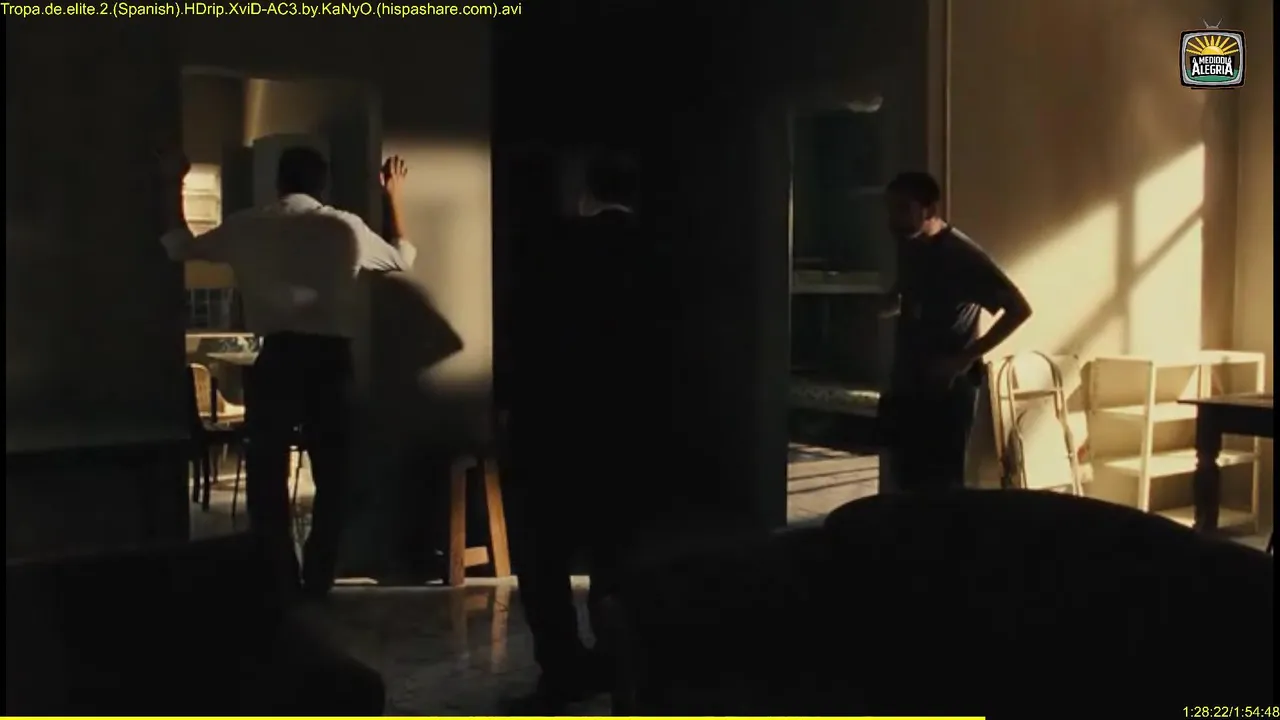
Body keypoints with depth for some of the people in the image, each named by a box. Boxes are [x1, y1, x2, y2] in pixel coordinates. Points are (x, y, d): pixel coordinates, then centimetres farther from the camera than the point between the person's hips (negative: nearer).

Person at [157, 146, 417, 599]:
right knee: (332, 476, 10)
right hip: (331, 359, 1)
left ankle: (282, 584, 10)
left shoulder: (248, 227, 5)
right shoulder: (346, 227, 5)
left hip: (276, 358, 0)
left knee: (268, 476, 9)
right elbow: (402, 259, 22)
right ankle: (318, 582, 12)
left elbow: (179, 247, 19)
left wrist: (173, 186, 29)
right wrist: (394, 197, 32)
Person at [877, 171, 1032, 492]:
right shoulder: (907, 247, 7)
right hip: (906, 387, 7)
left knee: (942, 487, -5)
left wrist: (966, 358, -19)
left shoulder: (962, 255, -15)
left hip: (947, 391, -7)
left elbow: (1019, 309, -15)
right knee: (908, 484, 11)